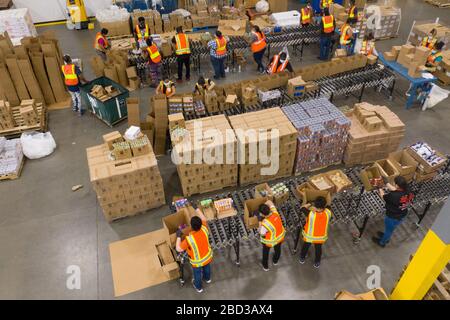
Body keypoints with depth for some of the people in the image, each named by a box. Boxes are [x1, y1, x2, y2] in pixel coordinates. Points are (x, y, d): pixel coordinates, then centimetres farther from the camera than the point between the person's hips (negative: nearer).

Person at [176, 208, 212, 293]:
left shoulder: (189, 239, -41)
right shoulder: (204, 229, -29)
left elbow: (179, 249, -29)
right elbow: (203, 219, -8)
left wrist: (178, 236, -21)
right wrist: (197, 209, -4)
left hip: (197, 261, -4)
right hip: (208, 257, 4)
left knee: (197, 273, 28)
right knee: (207, 268, 35)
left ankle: (198, 287, 55)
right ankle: (207, 278, 66)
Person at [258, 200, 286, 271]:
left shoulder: (265, 223, -42)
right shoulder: (275, 212, -27)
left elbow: (261, 233, -21)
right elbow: (269, 202, -11)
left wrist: (260, 222, -20)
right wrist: (264, 205, -15)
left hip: (270, 241, -5)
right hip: (280, 237, 5)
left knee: (265, 252, 27)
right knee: (277, 249, 34)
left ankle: (265, 266, 51)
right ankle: (275, 261, 63)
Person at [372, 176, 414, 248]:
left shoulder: (393, 196, -39)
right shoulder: (407, 190, -22)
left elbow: (383, 196, -18)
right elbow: (395, 190, -4)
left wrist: (380, 189, -1)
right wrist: (386, 183, 1)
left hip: (393, 218, -6)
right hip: (402, 216, 6)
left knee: (388, 230, 23)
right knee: (390, 229, 34)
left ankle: (382, 242, 50)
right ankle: (386, 237, 61)